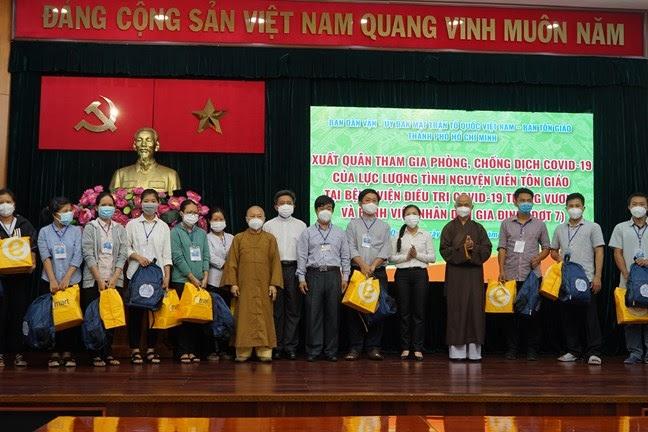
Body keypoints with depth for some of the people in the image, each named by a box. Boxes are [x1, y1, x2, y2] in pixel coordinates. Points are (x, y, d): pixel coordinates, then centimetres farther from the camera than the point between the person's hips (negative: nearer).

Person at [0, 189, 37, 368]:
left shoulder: (24, 224, 10)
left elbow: (33, 246, 9)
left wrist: (32, 263, -8)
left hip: (21, 276, 1)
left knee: (19, 313, 2)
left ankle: (18, 353, 8)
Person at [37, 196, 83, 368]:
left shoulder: (76, 231, 3)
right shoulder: (44, 232, 3)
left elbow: (78, 256, -4)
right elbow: (45, 256, -6)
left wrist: (66, 278, -13)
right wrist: (53, 280, -16)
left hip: (72, 281, 0)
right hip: (50, 282, 0)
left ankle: (68, 352, 9)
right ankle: (55, 352, 10)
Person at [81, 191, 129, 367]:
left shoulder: (120, 229, 10)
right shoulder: (90, 228, 2)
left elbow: (123, 255, 4)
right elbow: (88, 255, -5)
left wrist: (114, 278, -7)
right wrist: (99, 279, -12)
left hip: (114, 281, 3)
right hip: (94, 280, -2)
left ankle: (108, 353, 11)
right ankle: (96, 355, 6)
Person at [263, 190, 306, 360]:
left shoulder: (301, 225, 12)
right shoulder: (268, 225, 11)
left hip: (294, 268, 0)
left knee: (293, 309, -1)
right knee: (276, 309, 0)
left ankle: (290, 346, 4)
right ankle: (276, 346, 6)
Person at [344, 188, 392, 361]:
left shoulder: (384, 226, 12)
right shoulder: (353, 224, 10)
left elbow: (386, 250, 1)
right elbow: (351, 247, -1)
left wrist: (372, 266, -12)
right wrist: (363, 265, -14)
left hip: (378, 272, 1)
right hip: (357, 271, -1)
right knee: (354, 309, -4)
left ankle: (373, 348, 4)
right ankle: (355, 348, 1)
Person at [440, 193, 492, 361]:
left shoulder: (478, 228, 12)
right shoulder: (449, 228, 6)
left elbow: (487, 249, 4)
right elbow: (445, 250, -3)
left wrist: (473, 247, -14)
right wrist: (462, 248, -16)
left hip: (474, 273, 2)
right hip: (455, 273, -2)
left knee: (475, 307, -1)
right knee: (457, 308, -4)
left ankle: (474, 350, 3)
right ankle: (457, 350, -1)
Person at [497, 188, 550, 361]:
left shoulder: (539, 224, 9)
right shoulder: (506, 224, 8)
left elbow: (546, 247, 13)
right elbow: (502, 249, 5)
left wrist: (539, 258, -8)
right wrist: (502, 271, -5)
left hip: (532, 275, 0)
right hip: (511, 276, 0)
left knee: (533, 313, 1)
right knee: (512, 312, 3)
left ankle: (532, 350, 9)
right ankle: (512, 349, 10)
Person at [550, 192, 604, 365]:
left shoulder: (593, 227, 5)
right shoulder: (560, 229, 16)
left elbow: (599, 253, 0)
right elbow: (553, 251, 23)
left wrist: (597, 276, -9)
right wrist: (558, 257, -1)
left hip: (586, 279, -4)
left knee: (589, 316, -5)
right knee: (569, 316, 6)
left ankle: (593, 352, -2)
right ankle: (573, 351, 14)